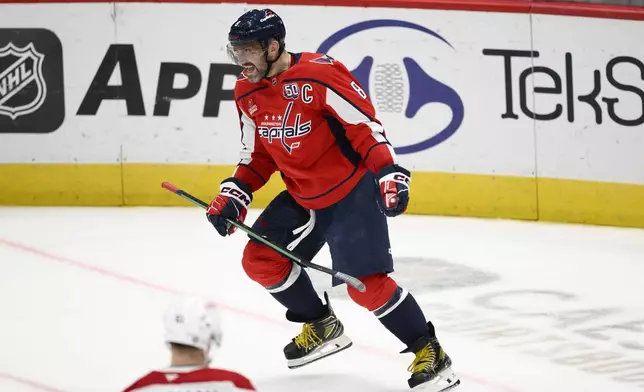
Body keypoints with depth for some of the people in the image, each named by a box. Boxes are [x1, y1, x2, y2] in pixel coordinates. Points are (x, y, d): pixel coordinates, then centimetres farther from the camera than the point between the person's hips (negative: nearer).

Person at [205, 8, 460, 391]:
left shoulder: (320, 75, -23)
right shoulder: (247, 94, 2)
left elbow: (366, 125, -21)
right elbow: (258, 157, 13)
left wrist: (389, 173, -30)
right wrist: (234, 195, 0)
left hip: (353, 190, -8)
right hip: (303, 195, 8)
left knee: (365, 282, -17)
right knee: (261, 259, 3)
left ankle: (430, 352, -3)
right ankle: (322, 326, 24)